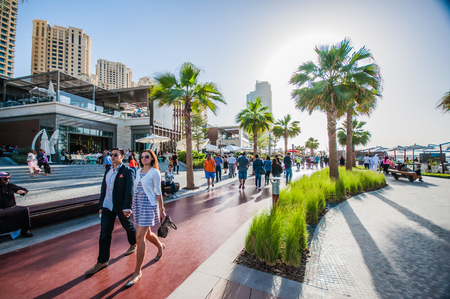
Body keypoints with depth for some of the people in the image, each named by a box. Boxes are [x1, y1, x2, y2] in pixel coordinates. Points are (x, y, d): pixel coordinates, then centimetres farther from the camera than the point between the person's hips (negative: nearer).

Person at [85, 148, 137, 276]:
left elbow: (129, 190, -19)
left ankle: (133, 245, 42)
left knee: (128, 226, 15)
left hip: (121, 207, -5)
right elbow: (103, 189, 14)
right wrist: (101, 206, 14)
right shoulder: (107, 171, 9)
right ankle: (102, 261, 20)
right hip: (108, 206, 6)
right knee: (104, 232, 7)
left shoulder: (127, 171, -14)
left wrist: (127, 207, -23)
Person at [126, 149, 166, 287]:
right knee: (146, 233, 19)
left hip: (148, 205, -7)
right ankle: (160, 247, 48)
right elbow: (136, 189, 15)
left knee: (140, 237, -6)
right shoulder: (138, 171, 10)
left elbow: (158, 192, -8)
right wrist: (132, 206, 16)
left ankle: (137, 271, 10)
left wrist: (161, 208, -7)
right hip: (137, 204, 7)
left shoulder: (154, 172, -9)